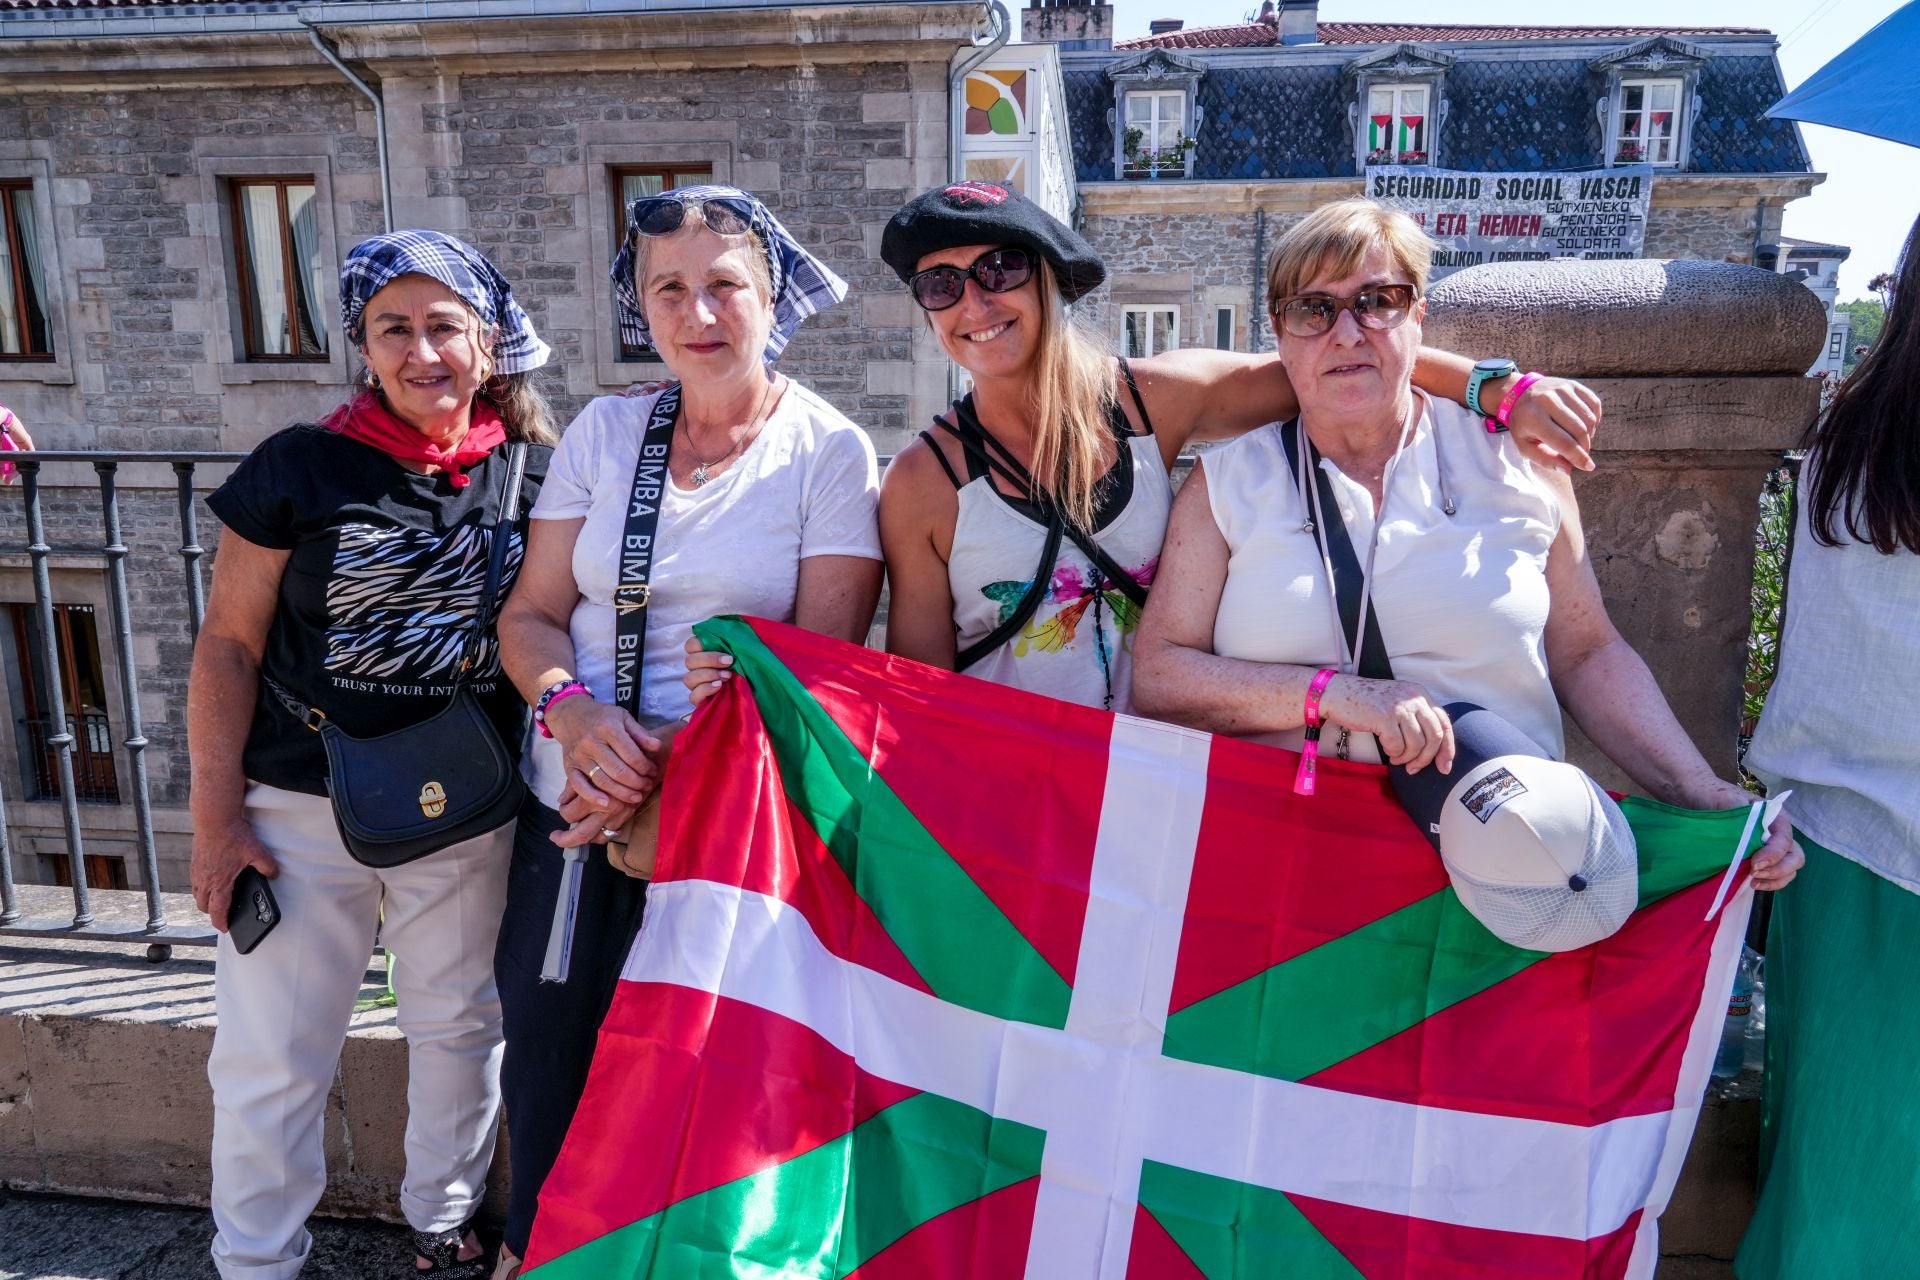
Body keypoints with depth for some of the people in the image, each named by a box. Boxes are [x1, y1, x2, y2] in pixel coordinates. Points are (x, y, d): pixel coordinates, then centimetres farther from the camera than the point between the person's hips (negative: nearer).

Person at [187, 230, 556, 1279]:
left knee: (460, 1027, 17)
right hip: (301, 808, -1)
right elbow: (229, 644, -4)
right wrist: (216, 813, -7)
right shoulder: (300, 467, -8)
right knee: (273, 1055, 9)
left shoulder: (535, 475, -2)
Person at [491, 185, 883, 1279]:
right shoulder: (603, 431, 4)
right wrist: (573, 709, -17)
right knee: (544, 1049, 18)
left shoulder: (828, 450, -7)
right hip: (569, 811, 4)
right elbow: (531, 613, 4)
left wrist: (673, 774, -20)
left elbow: (823, 656, -13)